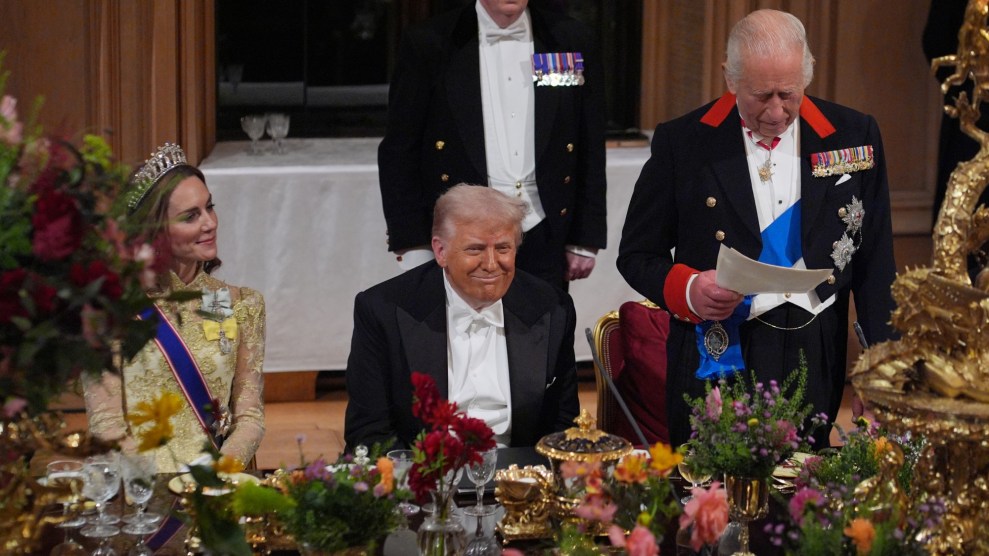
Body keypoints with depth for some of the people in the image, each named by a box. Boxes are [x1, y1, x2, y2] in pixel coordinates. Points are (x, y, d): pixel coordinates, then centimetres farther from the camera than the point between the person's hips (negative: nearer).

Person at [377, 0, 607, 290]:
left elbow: (591, 150, 11)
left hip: (544, 241, 2)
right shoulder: (427, 44, 1)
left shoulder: (572, 41, 7)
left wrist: (585, 241, 7)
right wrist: (413, 249, -3)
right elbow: (399, 153, 2)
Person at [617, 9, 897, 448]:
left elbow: (874, 260, 8)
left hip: (816, 360, 1)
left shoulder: (853, 135, 3)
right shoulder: (682, 143, -2)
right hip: (717, 361, -1)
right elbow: (637, 254, 4)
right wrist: (687, 290, -15)